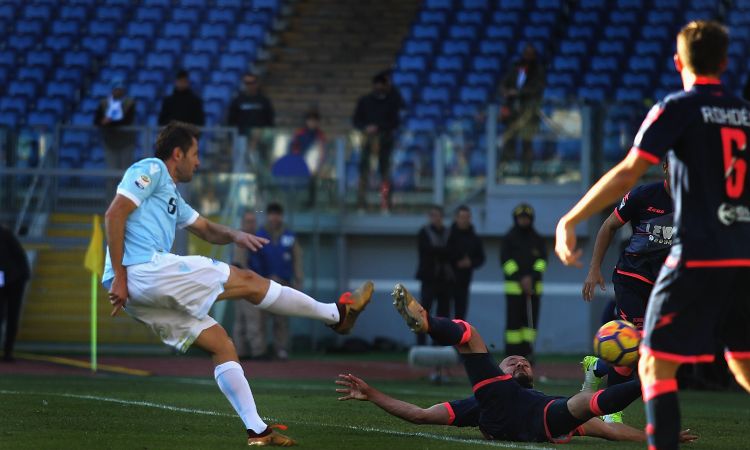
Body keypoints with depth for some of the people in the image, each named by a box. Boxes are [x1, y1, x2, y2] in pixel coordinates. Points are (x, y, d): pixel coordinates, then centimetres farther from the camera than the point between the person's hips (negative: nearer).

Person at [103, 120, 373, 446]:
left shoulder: (171, 195, 29)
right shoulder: (151, 169, 0)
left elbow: (206, 229, 35)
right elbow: (114, 216, -12)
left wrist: (233, 235, 11)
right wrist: (119, 276, -16)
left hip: (138, 296, 10)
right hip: (144, 270, -10)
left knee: (222, 345, 9)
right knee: (248, 282, -1)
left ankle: (257, 430, 4)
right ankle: (337, 314, 10)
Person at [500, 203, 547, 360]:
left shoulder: (538, 240, 12)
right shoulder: (509, 238, 4)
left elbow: (542, 261, 5)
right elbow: (506, 261, -4)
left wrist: (531, 278, -11)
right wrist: (521, 279, -13)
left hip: (534, 286, 3)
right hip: (514, 287, -3)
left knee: (531, 319, -2)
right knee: (514, 319, -6)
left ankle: (526, 352, 1)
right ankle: (512, 354, -3)